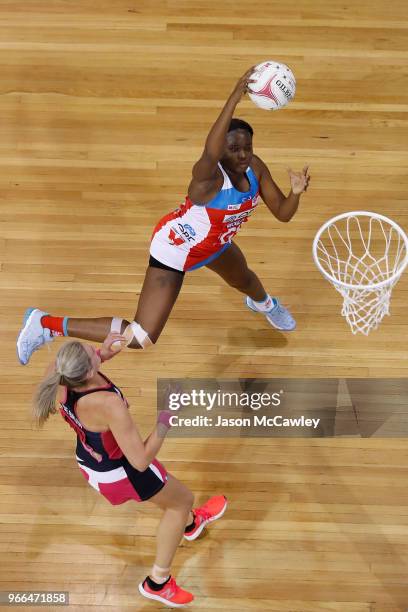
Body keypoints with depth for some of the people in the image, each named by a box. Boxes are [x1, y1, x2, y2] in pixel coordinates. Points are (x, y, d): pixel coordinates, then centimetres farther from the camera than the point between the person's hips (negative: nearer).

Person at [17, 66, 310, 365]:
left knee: (244, 278, 38)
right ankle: (47, 324, -6)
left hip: (213, 243, 8)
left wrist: (296, 192, -32)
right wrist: (234, 98, -73)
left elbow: (283, 214, -10)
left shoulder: (255, 167, -16)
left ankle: (263, 303, 80)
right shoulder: (208, 175, -38)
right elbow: (210, 151, -63)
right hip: (175, 248, -8)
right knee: (140, 338, -15)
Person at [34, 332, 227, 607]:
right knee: (183, 499, 21)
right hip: (119, 473, -7)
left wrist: (101, 354, -9)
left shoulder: (58, 376, -24)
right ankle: (157, 583, 32)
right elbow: (141, 461, -35)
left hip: (89, 462, 7)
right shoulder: (108, 404, -44)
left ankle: (190, 523, 67)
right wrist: (167, 418, -27)